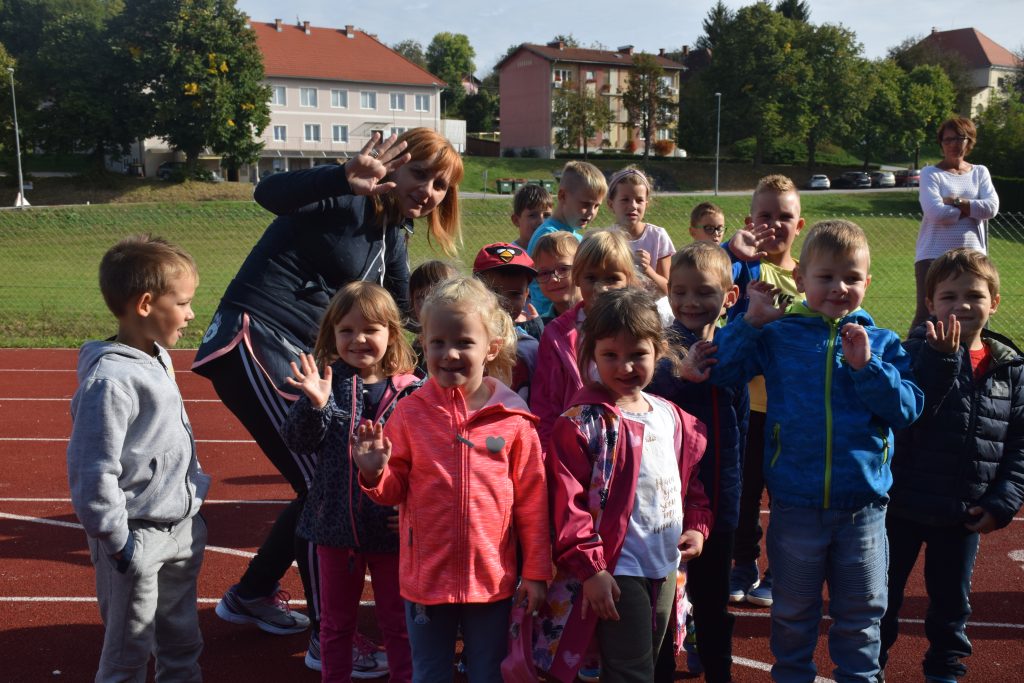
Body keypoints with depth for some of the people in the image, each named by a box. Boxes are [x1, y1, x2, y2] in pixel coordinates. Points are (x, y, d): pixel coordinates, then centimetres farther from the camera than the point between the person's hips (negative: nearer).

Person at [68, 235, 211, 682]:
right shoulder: (110, 379, -24)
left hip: (183, 527, 9)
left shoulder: (159, 358, 5)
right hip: (138, 540, -8)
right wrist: (118, 542, -18)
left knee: (181, 640, 23)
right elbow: (93, 473, -23)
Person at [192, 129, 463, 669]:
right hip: (253, 345, -10)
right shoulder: (347, 201, -13)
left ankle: (251, 595, 33)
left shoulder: (393, 234, 14)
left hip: (299, 356, 10)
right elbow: (270, 193, -32)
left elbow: (397, 317, 16)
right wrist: (346, 178, -47)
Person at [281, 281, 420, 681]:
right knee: (336, 618, 20)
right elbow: (298, 442, -8)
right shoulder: (326, 382, -5)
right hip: (336, 523, 2)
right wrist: (315, 405, -26)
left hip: (391, 525, -2)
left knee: (396, 618, 15)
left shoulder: (410, 392, -10)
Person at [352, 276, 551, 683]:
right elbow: (394, 490, 2)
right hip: (426, 575, 1)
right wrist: (375, 473, -20)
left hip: (492, 579, -1)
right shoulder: (410, 412, -6)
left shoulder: (513, 419, -8)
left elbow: (532, 499, -3)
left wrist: (536, 572, -1)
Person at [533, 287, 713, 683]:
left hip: (667, 569, 7)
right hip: (616, 573, -7)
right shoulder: (581, 424, -16)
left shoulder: (673, 418, 7)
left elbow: (693, 479, 18)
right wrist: (590, 567, -20)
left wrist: (697, 526, 4)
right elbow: (568, 503, -18)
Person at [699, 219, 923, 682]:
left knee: (860, 613, 15)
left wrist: (866, 366, -17)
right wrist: (751, 321, -15)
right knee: (793, 611, 16)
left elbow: (908, 408, -6)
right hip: (796, 502, 0)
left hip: (863, 504, 1)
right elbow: (722, 373, -8)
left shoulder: (881, 344, 2)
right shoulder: (778, 336, -1)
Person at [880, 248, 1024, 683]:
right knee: (884, 594, 11)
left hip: (965, 514, 3)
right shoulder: (917, 354, -12)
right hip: (904, 505, -3)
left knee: (951, 599, 19)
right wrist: (941, 361, -32)